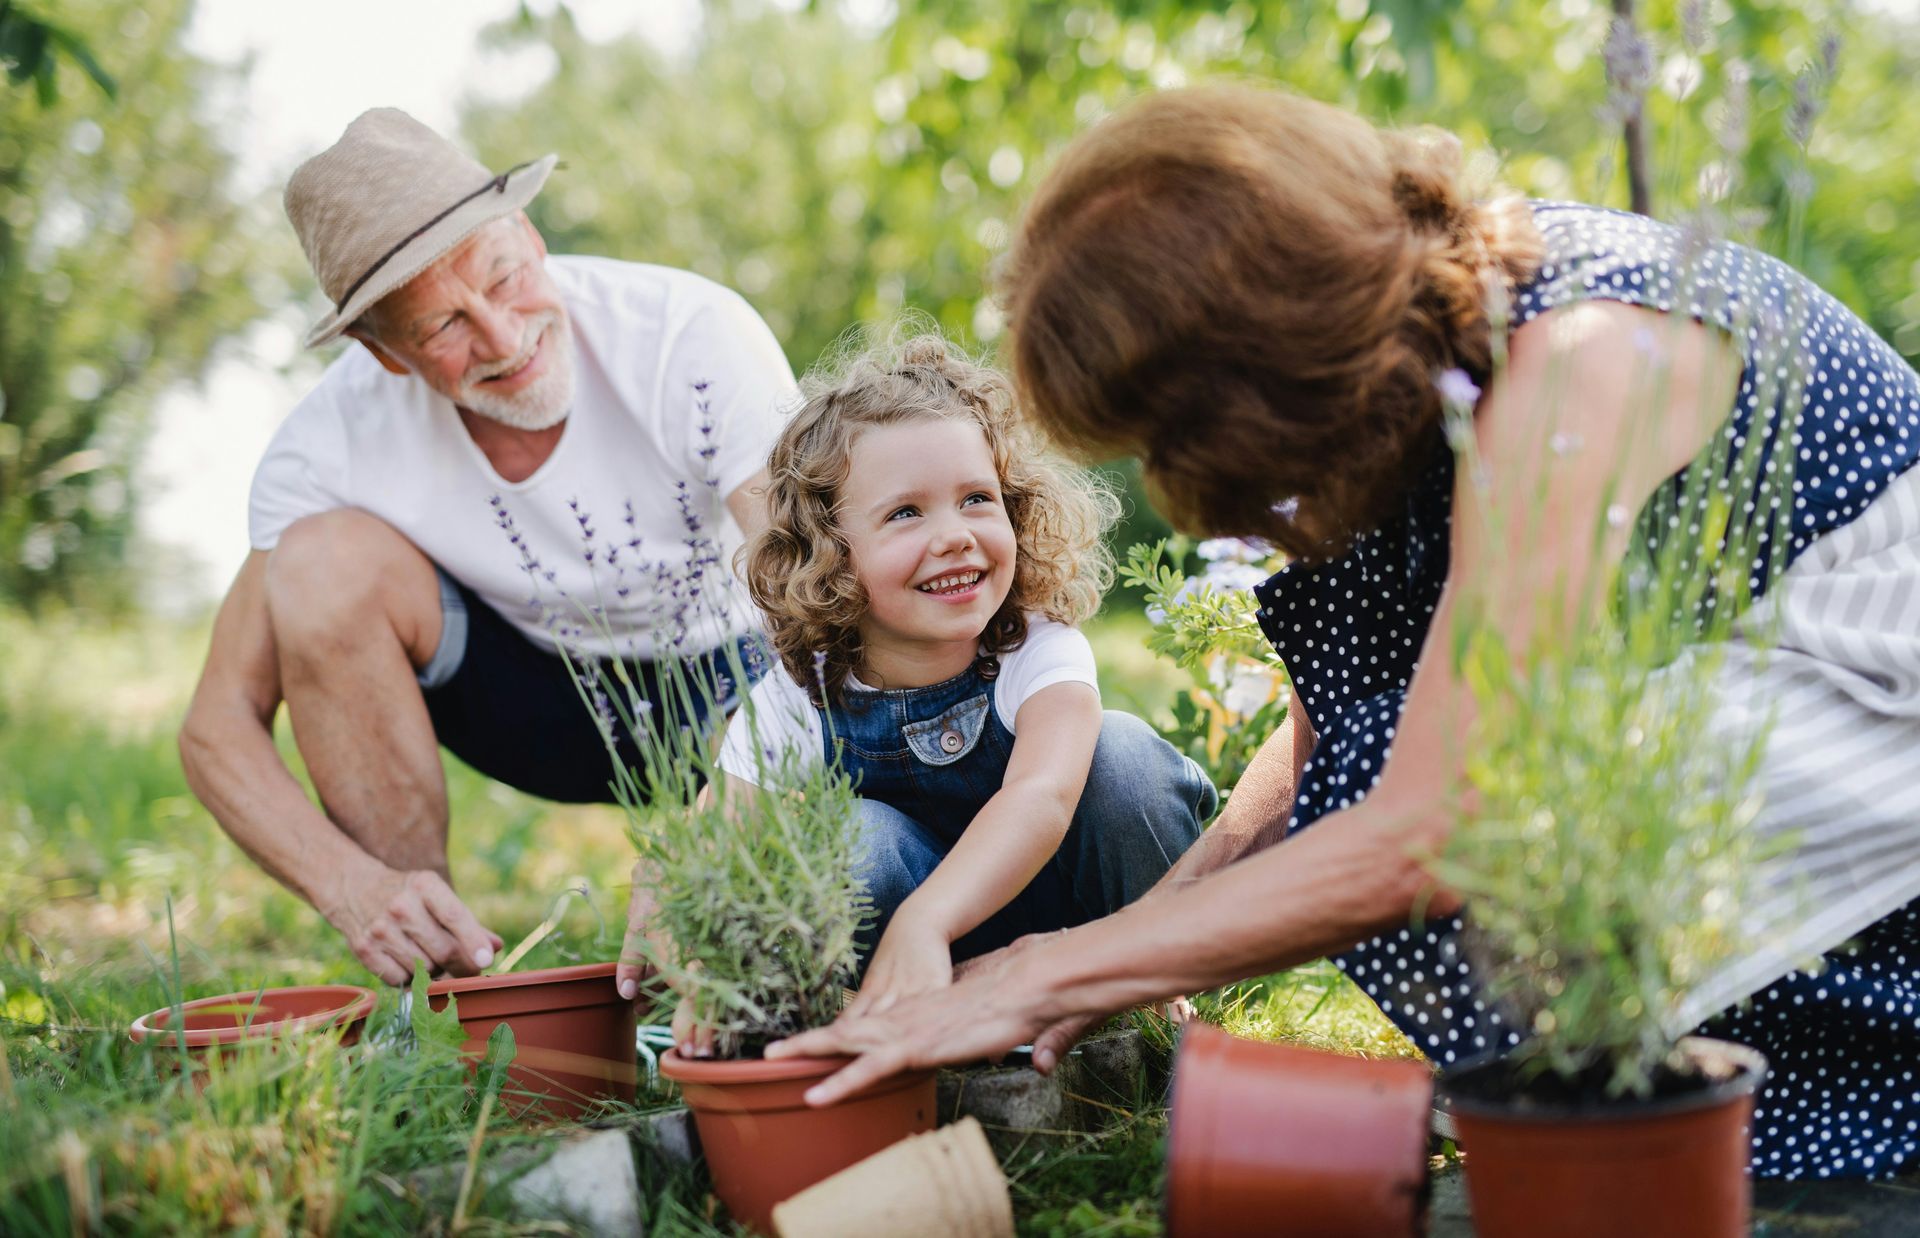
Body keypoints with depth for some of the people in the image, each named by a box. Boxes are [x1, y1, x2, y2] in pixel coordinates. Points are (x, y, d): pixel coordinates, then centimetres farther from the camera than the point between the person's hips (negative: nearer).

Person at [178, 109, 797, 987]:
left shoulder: (695, 336, -28)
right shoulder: (336, 443, -22)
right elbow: (218, 729, -20)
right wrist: (354, 885, -39)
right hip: (550, 701, 2)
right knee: (326, 558, -27)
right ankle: (428, 982, -15)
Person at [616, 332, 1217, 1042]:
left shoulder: (1044, 656, -22)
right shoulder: (791, 707, -17)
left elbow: (1042, 796, -42)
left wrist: (920, 927, -60)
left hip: (1054, 897, 0)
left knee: (1121, 750, -27)